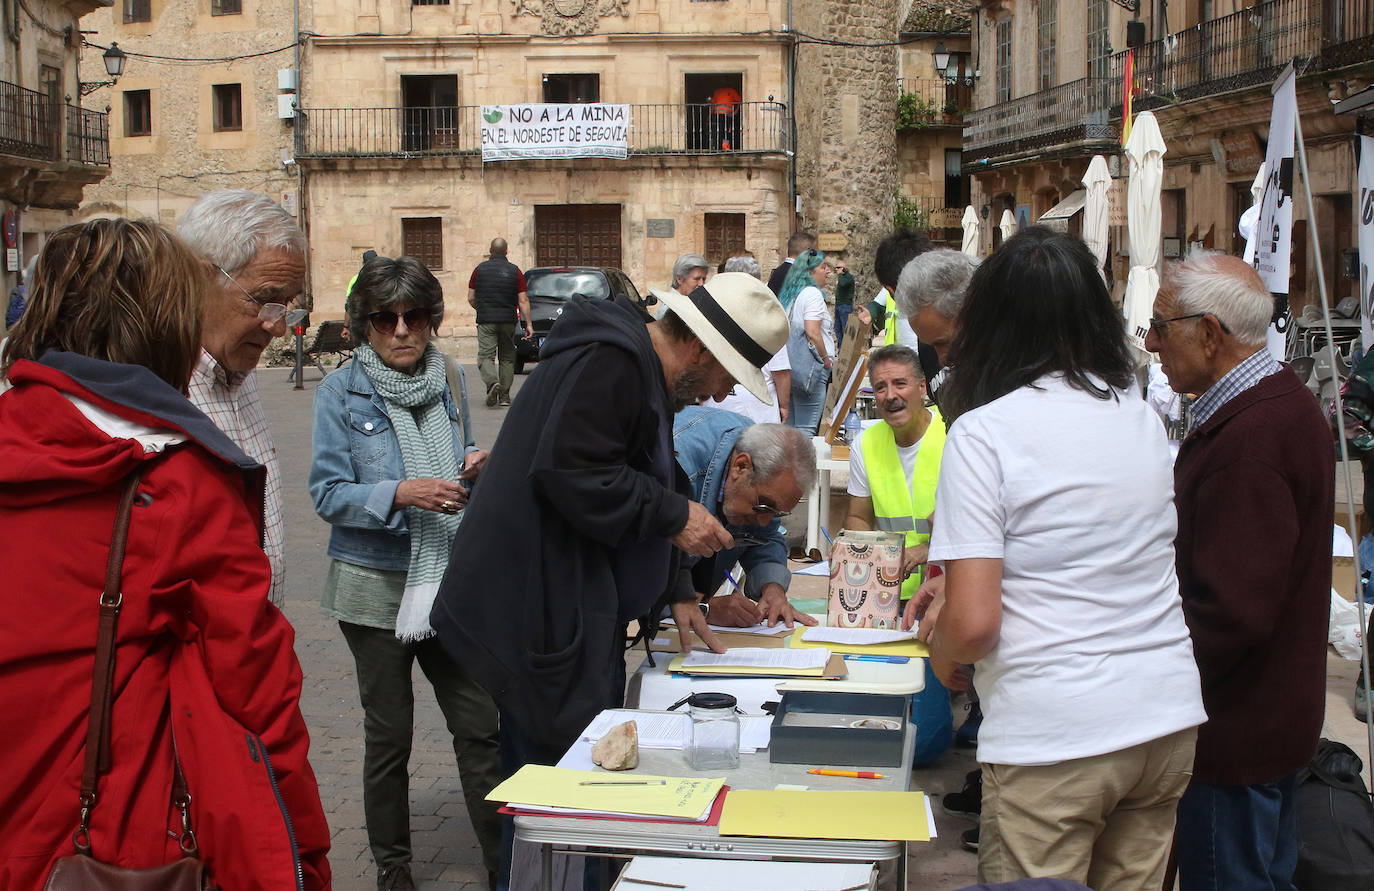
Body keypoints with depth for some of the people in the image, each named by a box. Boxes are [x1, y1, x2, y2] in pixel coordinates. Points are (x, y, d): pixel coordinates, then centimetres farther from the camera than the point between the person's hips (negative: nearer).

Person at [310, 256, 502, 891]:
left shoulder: (450, 379, 6)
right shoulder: (341, 392, -7)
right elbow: (328, 493, -11)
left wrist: (474, 463, -4)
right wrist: (401, 494, -26)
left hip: (451, 580, 3)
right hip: (377, 586, -3)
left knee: (480, 727, 1)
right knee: (388, 736, 9)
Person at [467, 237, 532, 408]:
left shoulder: (480, 269, 2)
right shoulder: (514, 271, 1)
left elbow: (471, 299, 6)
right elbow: (523, 300, -3)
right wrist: (528, 324, 1)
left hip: (486, 321, -1)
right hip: (508, 320, 1)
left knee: (485, 356, -2)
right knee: (507, 357, 12)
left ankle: (492, 383, -29)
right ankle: (504, 395, 12)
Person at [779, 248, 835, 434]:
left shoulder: (789, 294, 16)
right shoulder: (812, 294, -10)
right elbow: (812, 333, -19)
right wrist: (826, 359, -7)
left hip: (791, 366, 9)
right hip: (809, 368, -9)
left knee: (790, 426, 13)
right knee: (806, 428, -8)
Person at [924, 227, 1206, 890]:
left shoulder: (981, 432, -12)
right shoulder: (1141, 417, 7)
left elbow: (974, 622, -17)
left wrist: (941, 652, 6)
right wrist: (950, 585, 29)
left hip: (1053, 735, -6)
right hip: (1168, 721, 6)